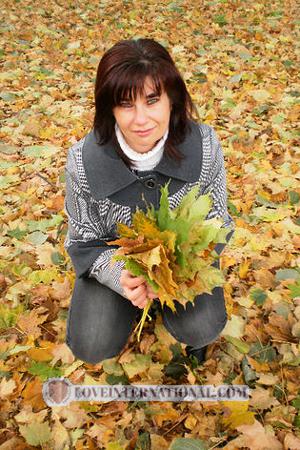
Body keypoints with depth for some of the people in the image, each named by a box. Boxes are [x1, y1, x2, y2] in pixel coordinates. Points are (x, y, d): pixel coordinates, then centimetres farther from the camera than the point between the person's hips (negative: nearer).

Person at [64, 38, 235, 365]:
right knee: (92, 347, -12)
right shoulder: (83, 160, -23)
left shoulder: (205, 145, -22)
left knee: (201, 329, -21)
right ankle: (135, 301, 19)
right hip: (116, 259, 1)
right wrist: (121, 276, -32)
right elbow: (84, 241, -11)